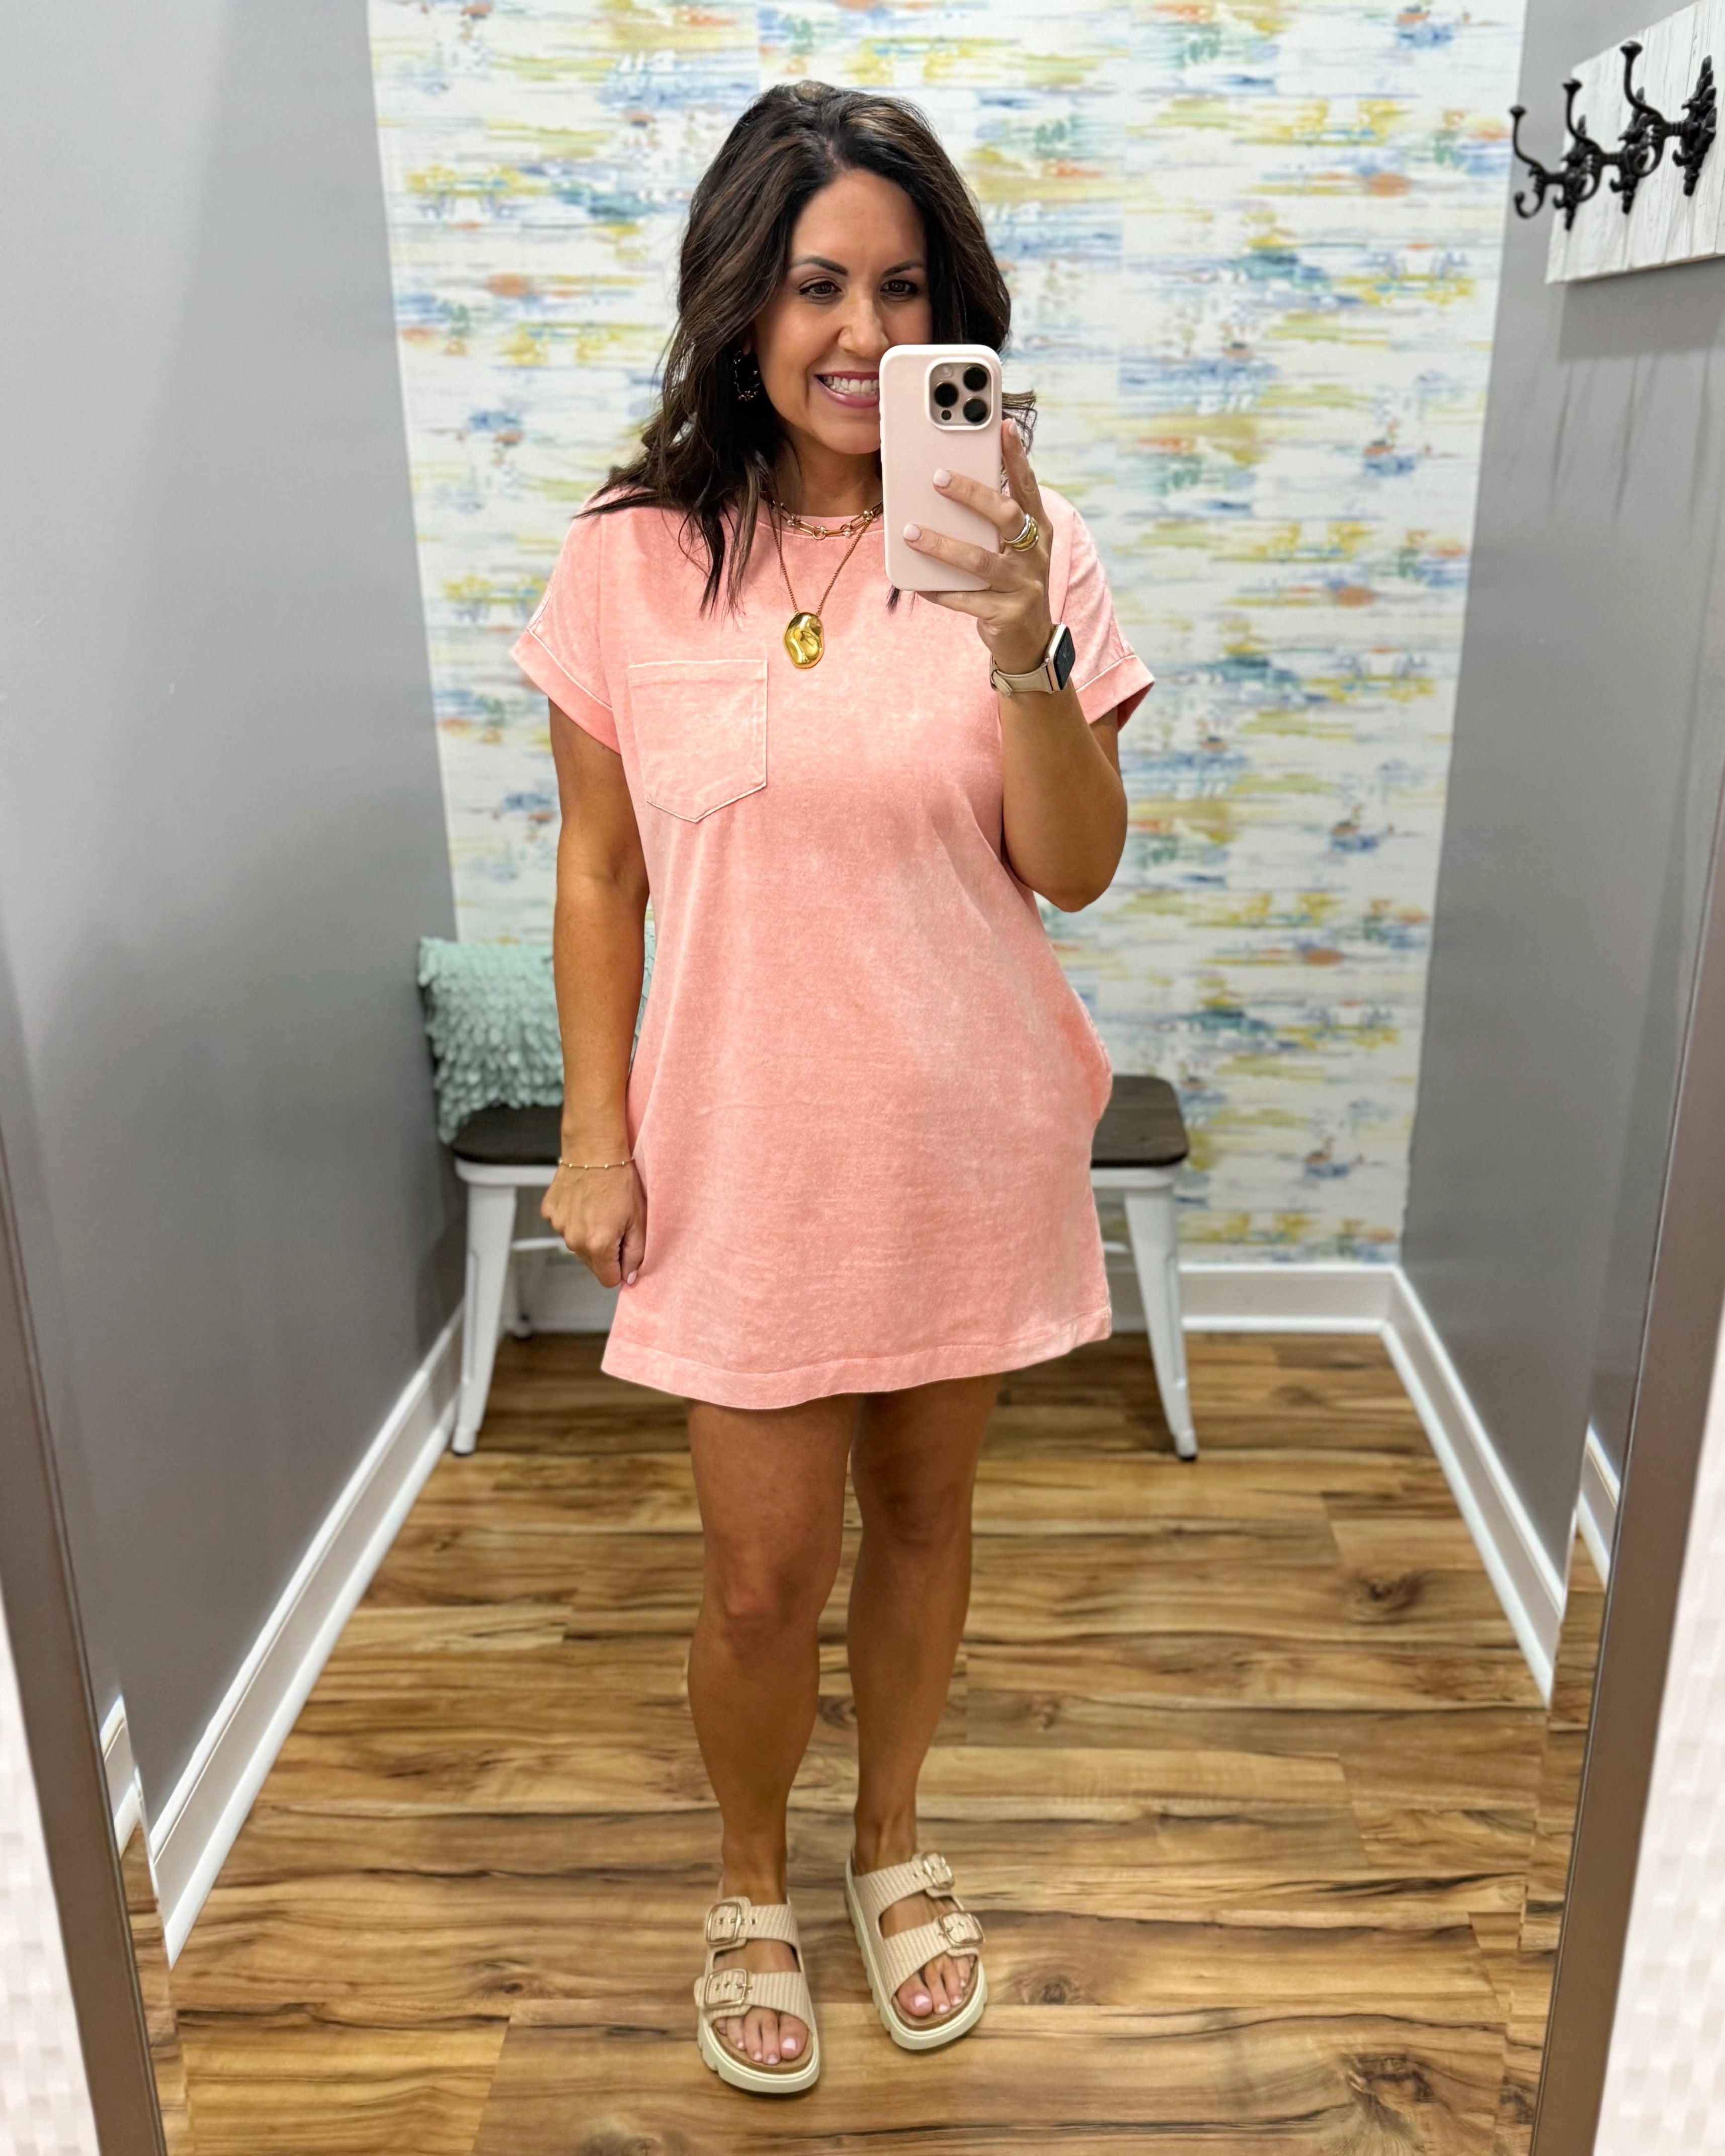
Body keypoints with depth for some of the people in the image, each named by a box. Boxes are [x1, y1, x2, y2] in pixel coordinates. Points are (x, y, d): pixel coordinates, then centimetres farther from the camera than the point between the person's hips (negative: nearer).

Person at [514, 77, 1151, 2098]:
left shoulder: (1023, 547, -5)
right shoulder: (630, 561, -5)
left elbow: (1076, 872, -9)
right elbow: (600, 871, 1)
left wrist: (1025, 653, -25)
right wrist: (595, 1136, 0)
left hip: (968, 1144, 1)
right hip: (747, 1152, -1)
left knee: (922, 1512, 18)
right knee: (763, 1577, 8)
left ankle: (893, 1841, 46)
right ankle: (752, 1887, 39)